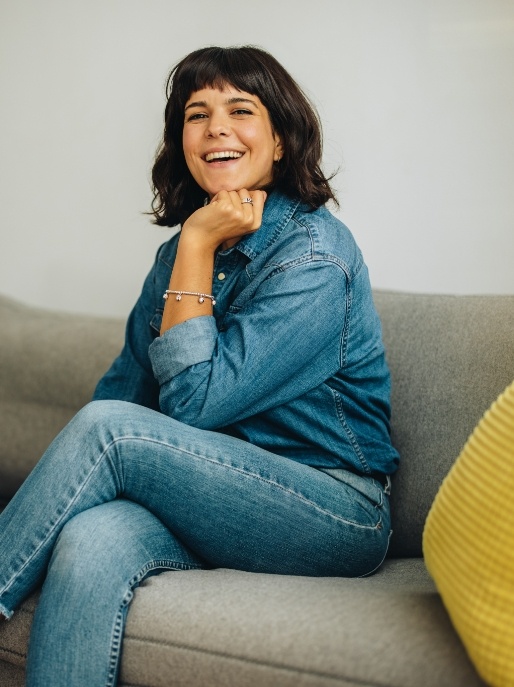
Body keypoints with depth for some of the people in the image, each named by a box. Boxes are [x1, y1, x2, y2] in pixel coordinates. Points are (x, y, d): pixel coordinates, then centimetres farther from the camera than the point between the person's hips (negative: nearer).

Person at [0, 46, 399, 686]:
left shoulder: (314, 254, -11)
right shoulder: (184, 249, 11)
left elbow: (194, 403, -16)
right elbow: (125, 385, 10)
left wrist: (198, 245, -13)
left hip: (336, 509, -5)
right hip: (218, 499, 5)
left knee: (107, 427, -26)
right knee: (90, 541, -30)